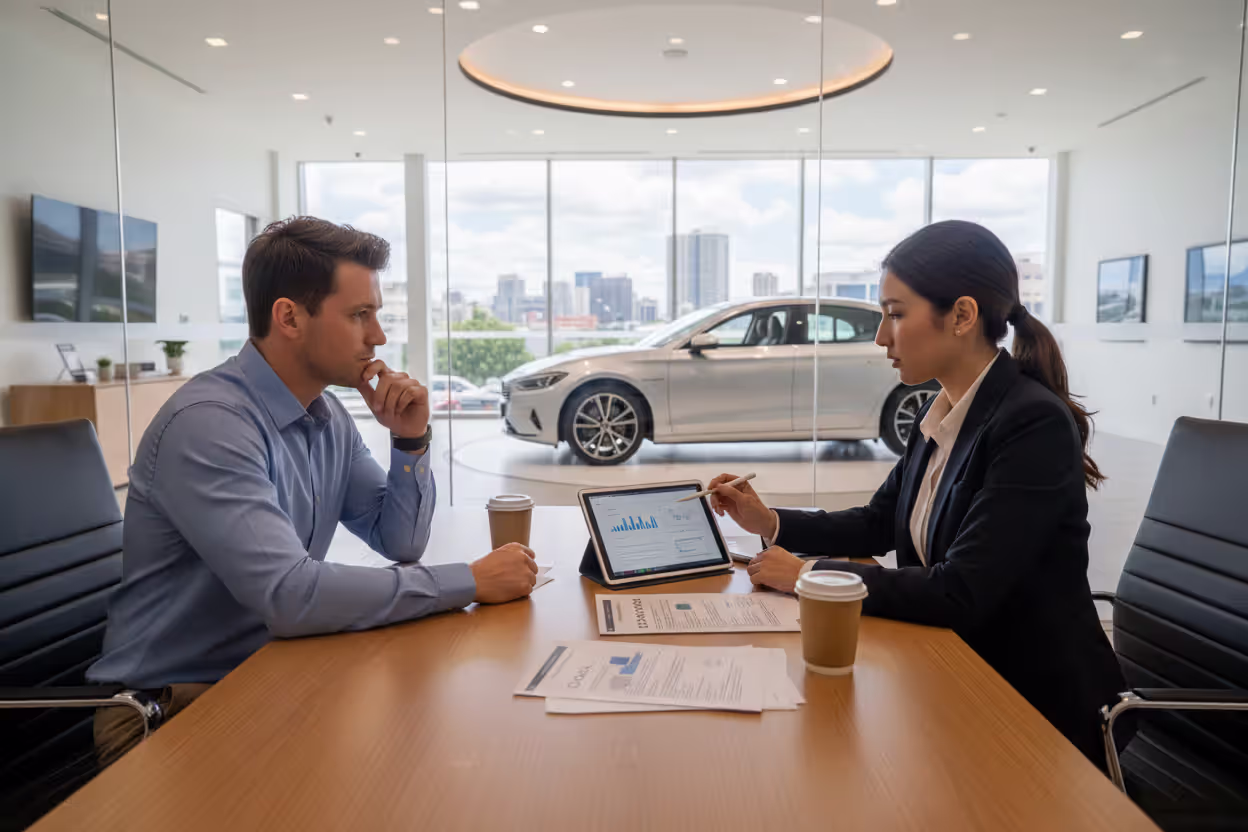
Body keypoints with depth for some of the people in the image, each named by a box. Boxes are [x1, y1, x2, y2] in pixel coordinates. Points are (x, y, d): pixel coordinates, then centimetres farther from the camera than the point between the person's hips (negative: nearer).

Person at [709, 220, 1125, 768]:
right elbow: (878, 523, 13)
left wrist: (810, 576, -20)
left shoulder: (1036, 424, -24)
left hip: (1037, 702, -7)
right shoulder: (939, 414, 2)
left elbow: (960, 593, -28)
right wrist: (770, 523, 0)